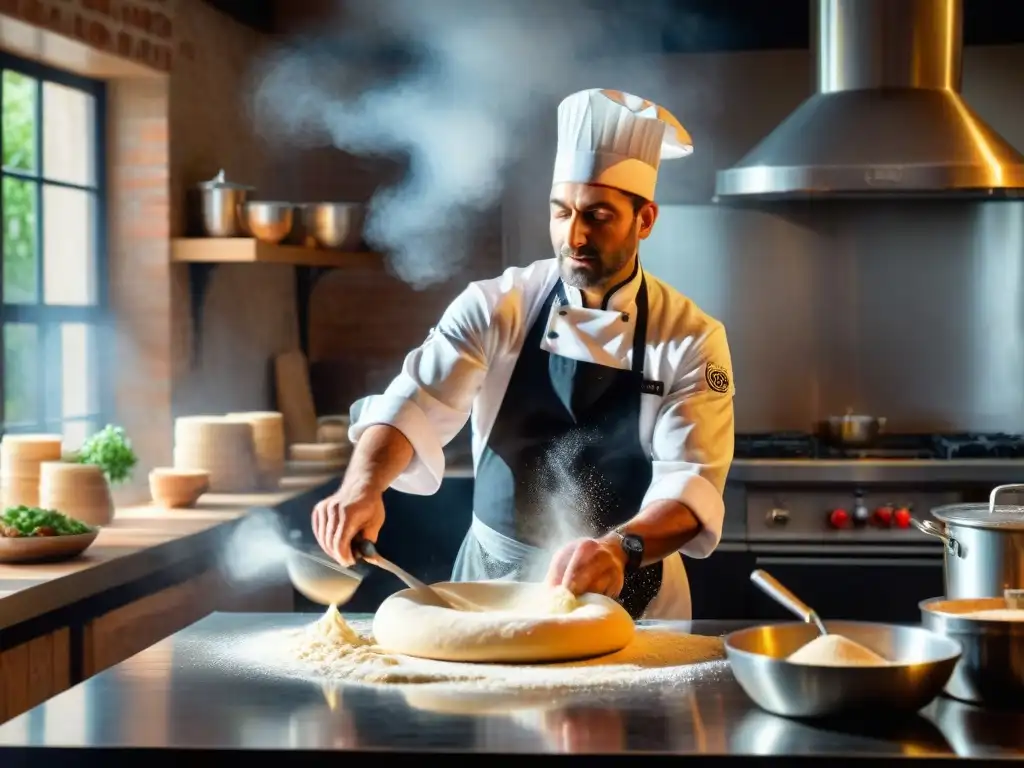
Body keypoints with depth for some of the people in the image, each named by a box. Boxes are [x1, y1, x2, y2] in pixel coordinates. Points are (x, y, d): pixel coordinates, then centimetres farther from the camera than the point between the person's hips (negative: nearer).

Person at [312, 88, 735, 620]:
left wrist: (621, 549, -34)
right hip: (491, 583, 1)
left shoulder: (691, 339, -5)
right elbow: (413, 405, -13)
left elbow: (691, 482, -14)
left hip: (624, 598, -1)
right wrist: (362, 488, -33)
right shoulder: (496, 308, -2)